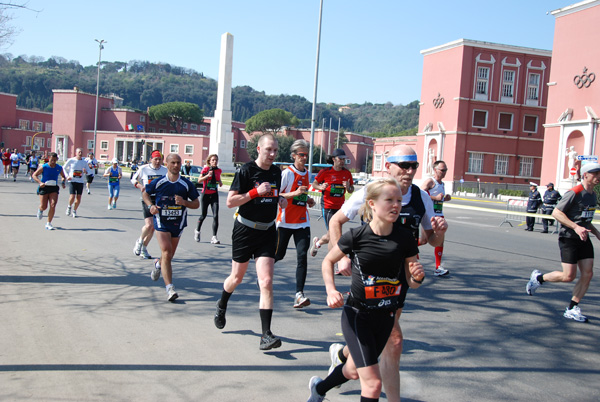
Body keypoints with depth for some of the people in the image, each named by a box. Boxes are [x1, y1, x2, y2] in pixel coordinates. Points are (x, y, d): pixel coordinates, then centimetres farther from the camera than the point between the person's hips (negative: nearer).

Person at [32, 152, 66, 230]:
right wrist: (40, 182, -18)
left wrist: (63, 182, -1)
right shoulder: (44, 167, -6)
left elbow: (63, 176, 21)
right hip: (44, 188, -2)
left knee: (53, 205, -14)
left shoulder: (59, 168, 4)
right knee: (44, 207, -3)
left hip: (54, 188, 2)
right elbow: (34, 175, -2)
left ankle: (48, 224, -4)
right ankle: (40, 210, 38)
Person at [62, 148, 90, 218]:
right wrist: (67, 176, -1)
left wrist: (86, 172, -11)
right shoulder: (71, 160, 0)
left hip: (80, 181, 2)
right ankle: (69, 206, 18)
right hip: (72, 181, -2)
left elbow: (89, 171, 12)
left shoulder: (84, 162, 6)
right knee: (72, 197, -14)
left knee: (78, 198, 0)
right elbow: (64, 168, 12)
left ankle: (74, 211, 21)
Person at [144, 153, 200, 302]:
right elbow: (145, 194, 13)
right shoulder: (158, 182, -4)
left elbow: (196, 204, 3)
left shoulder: (186, 184, -2)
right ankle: (170, 288, -19)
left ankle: (158, 264, 52)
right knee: (166, 253, -17)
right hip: (161, 223, -2)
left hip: (178, 223, 3)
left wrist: (184, 202, -17)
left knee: (169, 256, 15)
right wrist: (150, 205, -7)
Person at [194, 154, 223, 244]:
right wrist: (207, 175, -25)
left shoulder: (218, 170, 7)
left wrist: (220, 182, 5)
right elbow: (199, 180, -11)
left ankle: (214, 237, -11)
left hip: (214, 195, 2)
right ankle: (197, 231, 37)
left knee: (216, 215, -12)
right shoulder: (205, 169, -5)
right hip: (205, 194, -2)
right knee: (203, 215, 9)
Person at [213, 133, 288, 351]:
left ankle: (266, 335, -9)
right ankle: (221, 305, 47)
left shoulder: (276, 172, 7)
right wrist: (256, 192, -22)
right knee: (237, 277, 14)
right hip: (245, 229, -3)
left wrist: (280, 199, 3)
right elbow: (230, 202, -14)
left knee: (266, 281, -9)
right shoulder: (246, 170, -11)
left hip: (267, 231, 3)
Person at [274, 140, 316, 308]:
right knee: (278, 254, 7)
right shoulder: (287, 173, -9)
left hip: (302, 222, 4)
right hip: (285, 221, -4)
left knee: (302, 255, -10)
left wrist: (308, 199, 7)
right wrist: (294, 193, -24)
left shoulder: (306, 173, 11)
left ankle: (299, 294, -13)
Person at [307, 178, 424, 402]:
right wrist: (331, 290, -14)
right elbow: (328, 261, 1)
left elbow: (412, 283, 0)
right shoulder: (356, 236, -16)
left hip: (385, 316, 4)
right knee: (373, 383, -11)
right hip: (357, 314, -4)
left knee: (354, 371, 24)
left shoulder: (405, 239, -8)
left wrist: (418, 276, -22)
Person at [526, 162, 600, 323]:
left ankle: (572, 309, 9)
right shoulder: (574, 193, -14)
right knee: (569, 276, -10)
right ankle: (538, 278, 16)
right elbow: (556, 212, -17)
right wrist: (576, 227, -24)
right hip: (568, 238, -8)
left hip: (584, 239, 8)